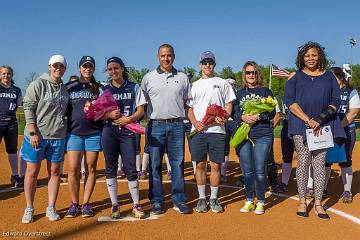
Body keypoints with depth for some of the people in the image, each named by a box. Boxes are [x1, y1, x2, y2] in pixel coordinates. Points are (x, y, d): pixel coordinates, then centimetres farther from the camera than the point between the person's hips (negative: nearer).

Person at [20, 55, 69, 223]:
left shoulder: (65, 88, 10)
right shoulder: (38, 84, -5)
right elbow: (28, 108, -9)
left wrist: (65, 135, 11)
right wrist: (33, 132, -16)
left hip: (58, 137, 5)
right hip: (37, 136, -4)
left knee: (55, 171, 7)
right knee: (32, 172, 3)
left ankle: (51, 208, 19)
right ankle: (29, 209, 17)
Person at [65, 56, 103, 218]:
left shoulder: (99, 88, 11)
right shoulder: (69, 87, 12)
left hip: (94, 133, 0)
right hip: (74, 132, 0)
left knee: (91, 169, 3)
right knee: (73, 169, -4)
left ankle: (86, 203, 13)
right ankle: (74, 204, 10)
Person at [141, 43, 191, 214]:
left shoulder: (182, 77, 11)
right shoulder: (148, 78, 8)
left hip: (177, 125, 1)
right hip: (156, 125, -1)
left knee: (178, 164, 4)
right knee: (155, 165, 4)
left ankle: (179, 200, 14)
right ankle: (156, 201, 14)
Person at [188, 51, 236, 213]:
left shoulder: (222, 83, 12)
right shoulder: (194, 85, 15)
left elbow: (229, 104, 8)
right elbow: (189, 108, 13)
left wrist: (224, 117, -12)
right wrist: (195, 122, -6)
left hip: (217, 130, -1)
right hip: (198, 130, 1)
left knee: (216, 165, 1)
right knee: (200, 164, 4)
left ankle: (214, 199, 14)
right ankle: (202, 198, 16)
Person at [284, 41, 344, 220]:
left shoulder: (329, 76, 13)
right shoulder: (296, 76, 8)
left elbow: (336, 100, 8)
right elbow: (290, 101, -3)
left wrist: (321, 119, -8)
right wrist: (308, 120, -13)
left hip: (323, 126, 1)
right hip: (301, 124, -1)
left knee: (319, 163, 1)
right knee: (303, 162, -1)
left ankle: (318, 204, 8)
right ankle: (302, 202, 9)